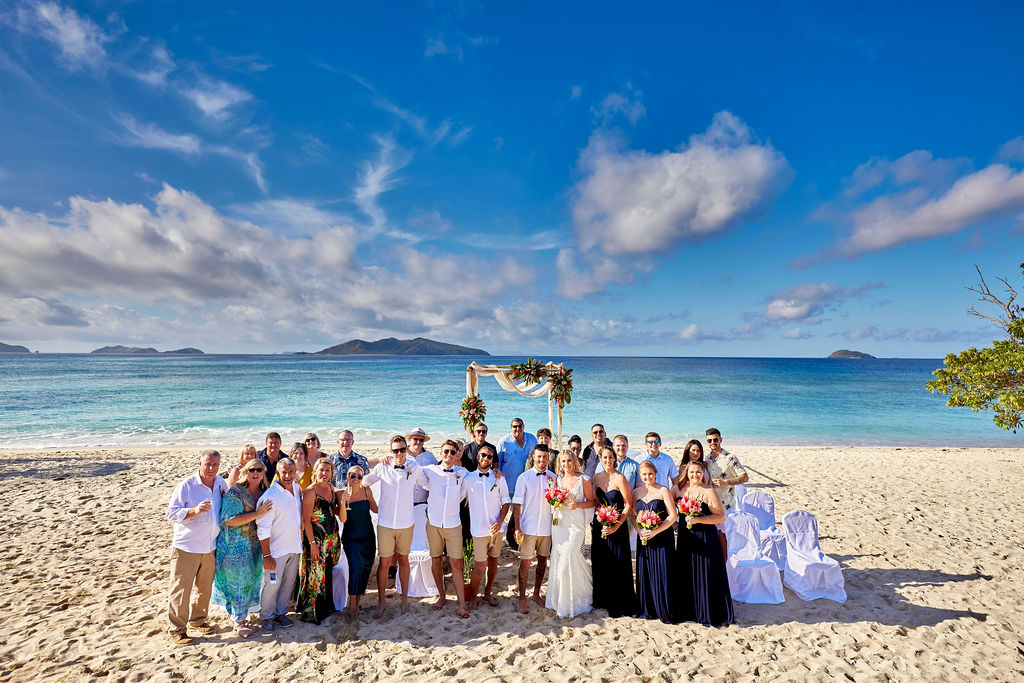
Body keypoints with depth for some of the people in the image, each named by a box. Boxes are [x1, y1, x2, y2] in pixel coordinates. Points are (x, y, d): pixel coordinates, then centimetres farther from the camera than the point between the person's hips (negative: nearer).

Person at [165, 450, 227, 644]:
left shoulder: (221, 484, 4)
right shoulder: (186, 486, -12)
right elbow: (171, 513, -13)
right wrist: (194, 510, -28)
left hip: (211, 547, 5)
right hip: (186, 548, -5)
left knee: (205, 587, 16)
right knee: (180, 589, 1)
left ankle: (197, 620, 34)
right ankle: (177, 630, 16)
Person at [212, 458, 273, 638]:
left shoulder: (264, 493, 6)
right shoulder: (235, 492, -14)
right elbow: (230, 520, -22)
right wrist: (257, 514, -24)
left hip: (255, 545, 6)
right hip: (236, 545, -6)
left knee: (251, 579, 13)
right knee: (239, 580, -1)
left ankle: (237, 614, 31)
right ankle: (238, 623, 11)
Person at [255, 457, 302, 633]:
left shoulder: (297, 487, 1)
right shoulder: (269, 496, -20)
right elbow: (263, 529, -18)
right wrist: (266, 555, -18)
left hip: (295, 546, 6)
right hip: (276, 549, -6)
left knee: (289, 581, 15)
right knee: (272, 584, 2)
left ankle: (281, 612, 32)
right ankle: (266, 617, 23)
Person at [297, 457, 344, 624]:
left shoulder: (333, 490, 5)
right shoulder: (310, 492, -12)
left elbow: (343, 518, 5)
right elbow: (306, 520, -13)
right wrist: (312, 543, -15)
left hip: (332, 539, 6)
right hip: (316, 539, -6)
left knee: (328, 574, 14)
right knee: (315, 575, 3)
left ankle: (326, 607, 31)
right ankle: (311, 612, 20)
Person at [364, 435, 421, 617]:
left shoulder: (414, 467, -6)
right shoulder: (383, 467, -8)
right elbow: (364, 483, 3)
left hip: (406, 523, 1)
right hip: (385, 523, -1)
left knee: (403, 560, 15)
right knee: (384, 563, 7)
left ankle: (405, 598, 30)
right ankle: (381, 601, 24)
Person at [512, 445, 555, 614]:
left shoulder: (553, 478, 4)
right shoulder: (524, 478, -5)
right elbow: (517, 504, -5)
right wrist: (517, 527, -10)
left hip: (547, 528, 3)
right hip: (528, 528, -3)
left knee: (543, 560, 14)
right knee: (525, 562, 1)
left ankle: (536, 594, 31)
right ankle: (522, 599, 14)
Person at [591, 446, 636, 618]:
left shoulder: (620, 478, -14)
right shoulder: (597, 477, 4)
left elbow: (629, 504, -14)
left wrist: (616, 526, -17)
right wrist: (599, 516, 2)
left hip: (617, 526, -5)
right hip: (599, 524, 6)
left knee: (617, 565, 2)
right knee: (600, 563, 14)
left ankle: (619, 605, 18)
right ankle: (602, 599, 32)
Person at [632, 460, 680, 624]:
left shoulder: (663, 490, -6)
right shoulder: (636, 492, 7)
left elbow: (673, 515, -10)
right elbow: (633, 516, 12)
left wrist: (655, 531, -17)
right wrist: (639, 530, -7)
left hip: (662, 537, -4)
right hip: (644, 538, 4)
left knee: (663, 573, -1)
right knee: (645, 573, 9)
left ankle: (666, 612, 13)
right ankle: (647, 609, 23)